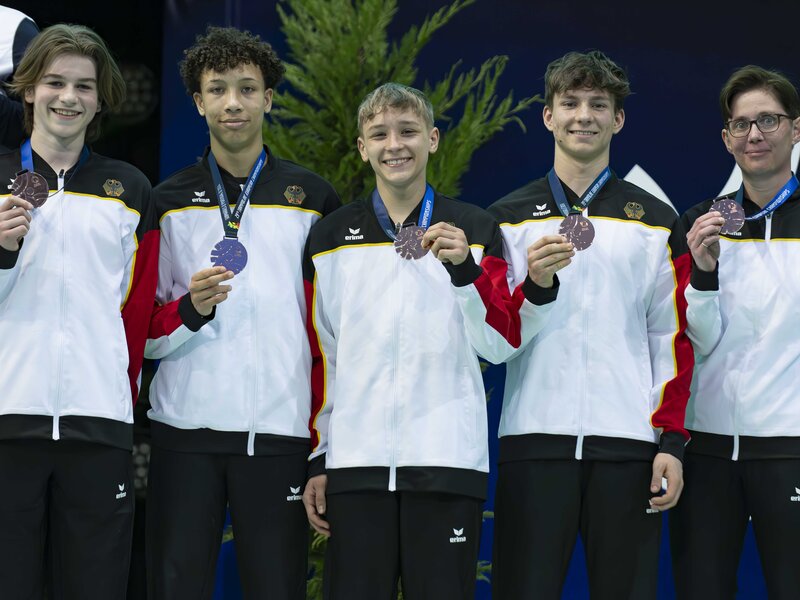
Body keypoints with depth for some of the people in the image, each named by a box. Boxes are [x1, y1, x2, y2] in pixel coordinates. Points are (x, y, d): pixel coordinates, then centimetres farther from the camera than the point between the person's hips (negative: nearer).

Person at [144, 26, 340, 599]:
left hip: (280, 431, -1)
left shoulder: (314, 198, 9)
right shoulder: (169, 202, 10)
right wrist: (191, 310, -11)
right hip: (186, 429, 1)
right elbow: (143, 331, 10)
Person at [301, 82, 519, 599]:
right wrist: (318, 459, 10)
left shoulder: (476, 231, 6)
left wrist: (464, 266, -17)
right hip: (356, 462, 1)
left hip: (447, 461, -1)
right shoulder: (331, 237, 11)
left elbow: (499, 341, -1)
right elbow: (320, 357, 13)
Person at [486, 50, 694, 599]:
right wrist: (535, 285, -14)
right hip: (535, 438, -1)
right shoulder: (509, 218, 10)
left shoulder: (656, 220, 12)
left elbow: (673, 339, 10)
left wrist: (672, 441, 1)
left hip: (627, 446, 1)